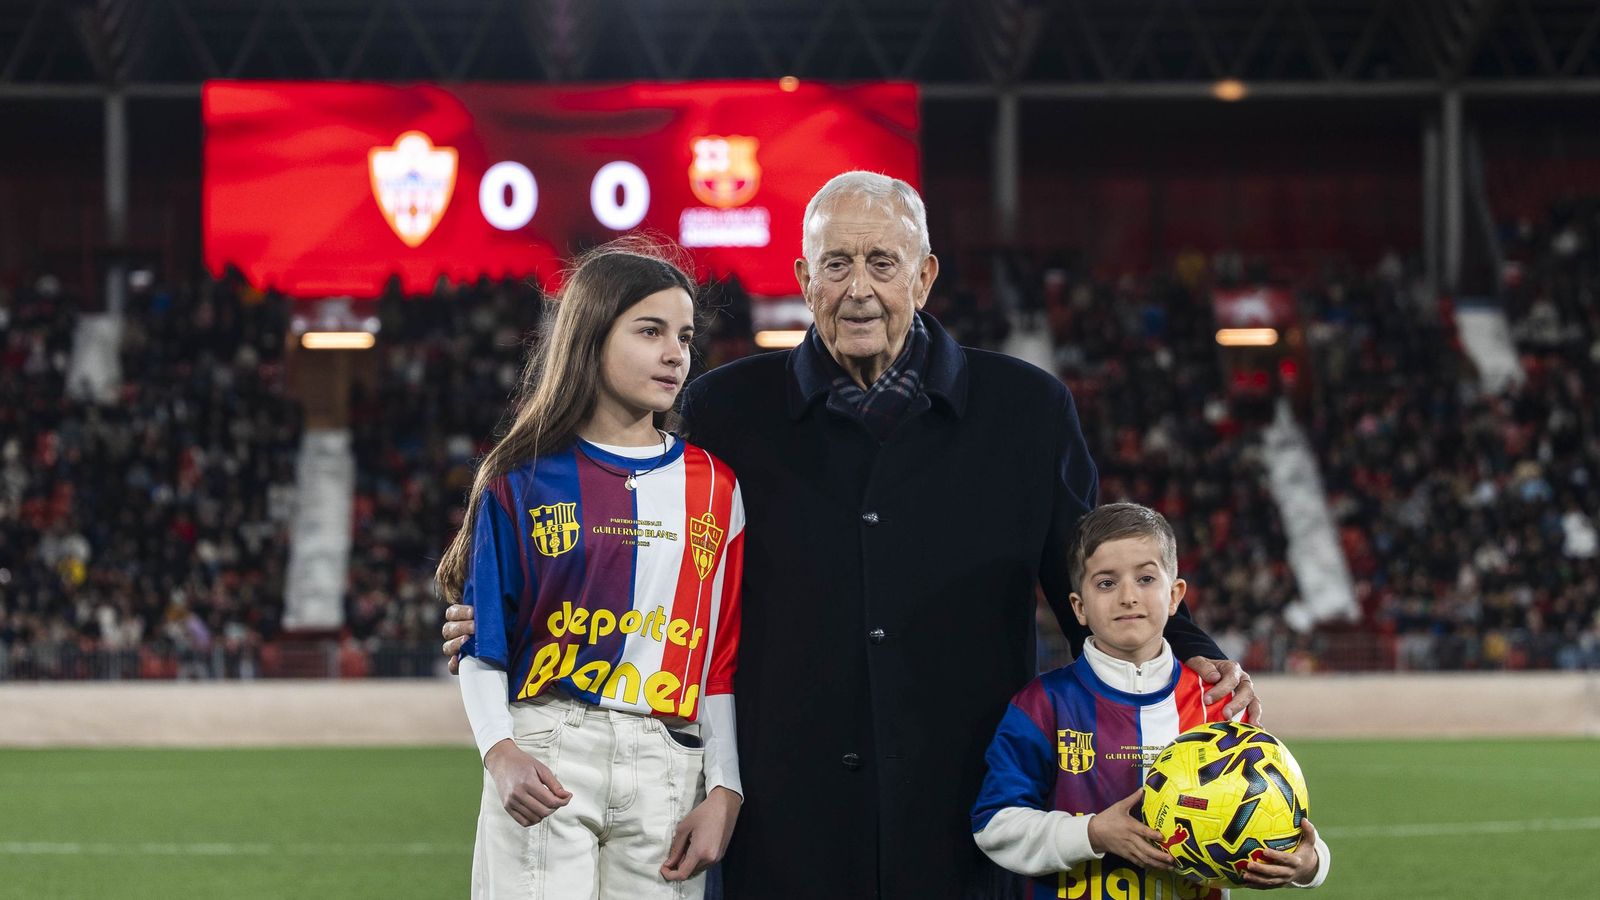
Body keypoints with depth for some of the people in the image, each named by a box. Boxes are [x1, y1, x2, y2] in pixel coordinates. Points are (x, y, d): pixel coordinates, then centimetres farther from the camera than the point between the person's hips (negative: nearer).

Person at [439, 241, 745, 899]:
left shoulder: (712, 489, 10)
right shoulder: (523, 481, 4)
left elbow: (722, 659, 8)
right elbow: (482, 646, 2)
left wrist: (724, 794, -1)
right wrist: (499, 753, -15)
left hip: (668, 770, 2)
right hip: (543, 765, -2)